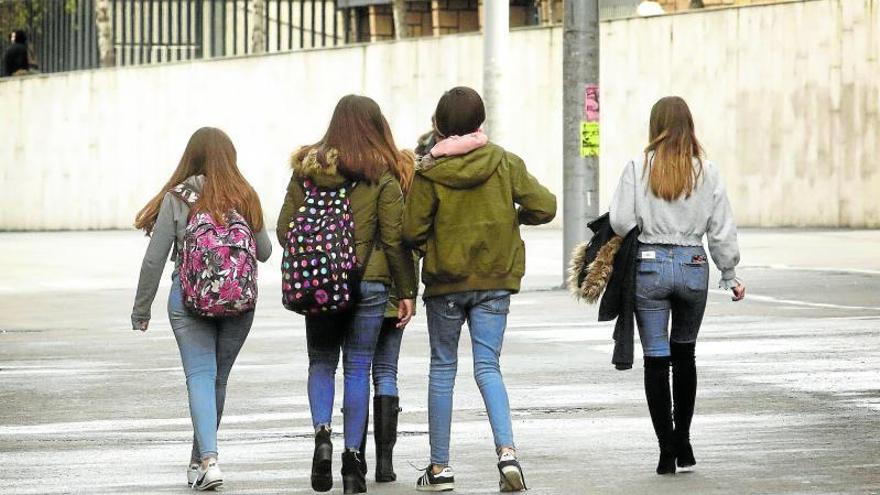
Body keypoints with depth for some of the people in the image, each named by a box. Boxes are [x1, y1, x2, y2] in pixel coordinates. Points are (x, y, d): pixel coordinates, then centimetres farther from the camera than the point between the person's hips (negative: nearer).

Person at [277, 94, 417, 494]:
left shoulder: (305, 171, 1)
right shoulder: (382, 177, -6)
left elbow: (285, 231, 4)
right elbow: (395, 240, -7)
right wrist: (407, 292, 2)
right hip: (368, 284, -2)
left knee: (322, 362, 17)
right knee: (358, 369, 6)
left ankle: (322, 432, -6)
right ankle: (352, 455, 4)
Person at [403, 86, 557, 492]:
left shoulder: (430, 172, -9)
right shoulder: (505, 163, -3)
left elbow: (412, 231, -11)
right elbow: (544, 207, -5)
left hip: (445, 281, -2)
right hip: (495, 280, 2)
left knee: (443, 368, 10)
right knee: (487, 367, 4)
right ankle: (507, 451, -19)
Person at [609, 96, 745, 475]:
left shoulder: (638, 168, -6)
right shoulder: (707, 172, -1)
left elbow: (621, 222, -9)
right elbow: (722, 230, 2)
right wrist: (730, 276, 12)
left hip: (649, 265, -2)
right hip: (693, 266, 2)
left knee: (656, 359, 3)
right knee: (684, 355, 19)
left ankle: (667, 451, 0)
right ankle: (683, 442, 22)